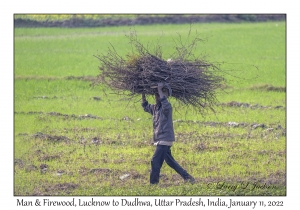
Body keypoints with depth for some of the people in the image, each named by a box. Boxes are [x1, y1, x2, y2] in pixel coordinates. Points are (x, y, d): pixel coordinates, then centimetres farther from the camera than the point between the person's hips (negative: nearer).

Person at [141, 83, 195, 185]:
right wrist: (143, 95, 13)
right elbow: (146, 107, 28)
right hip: (159, 140, 10)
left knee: (155, 161, -11)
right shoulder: (155, 107, 12)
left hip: (165, 139, -10)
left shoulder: (167, 107, -15)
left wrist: (160, 90, -34)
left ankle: (153, 183, -7)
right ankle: (187, 177, 23)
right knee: (170, 161, 17)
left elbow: (166, 105, -39)